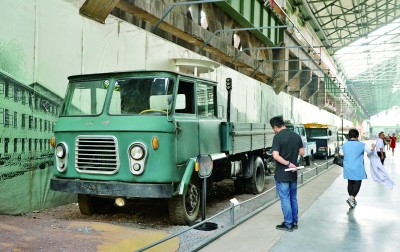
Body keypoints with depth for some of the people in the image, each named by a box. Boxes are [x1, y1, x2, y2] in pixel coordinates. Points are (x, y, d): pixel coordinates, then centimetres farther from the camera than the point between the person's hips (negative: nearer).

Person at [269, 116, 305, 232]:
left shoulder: (278, 137, -16)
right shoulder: (296, 136, 3)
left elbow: (276, 156, -24)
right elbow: (302, 152, 8)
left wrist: (288, 164, -18)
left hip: (281, 174, -6)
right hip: (293, 173, 6)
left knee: (285, 199, 2)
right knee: (293, 198, 16)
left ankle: (288, 224, 9)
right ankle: (294, 222, 24)